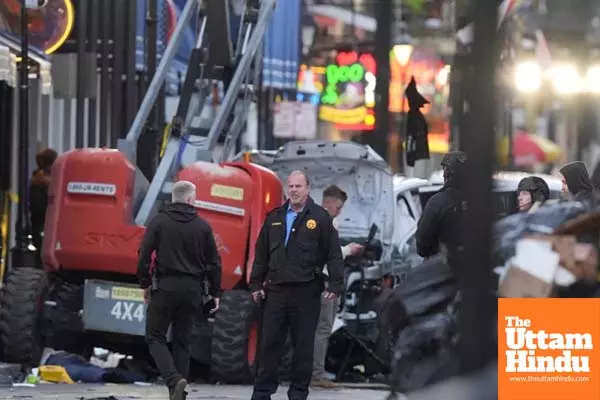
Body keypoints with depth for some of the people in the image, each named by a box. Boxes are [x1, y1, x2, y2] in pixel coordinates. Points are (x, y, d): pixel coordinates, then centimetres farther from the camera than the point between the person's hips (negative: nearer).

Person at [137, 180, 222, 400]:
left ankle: (174, 380, -19)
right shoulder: (202, 226, 3)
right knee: (182, 341, 11)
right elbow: (214, 262, 4)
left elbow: (144, 256, -6)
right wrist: (215, 293, 13)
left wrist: (145, 284, 6)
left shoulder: (159, 222, -3)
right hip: (192, 289, 3)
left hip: (165, 288, -3)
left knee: (155, 337, 3)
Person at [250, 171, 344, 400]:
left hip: (306, 291, -3)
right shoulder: (275, 218, 13)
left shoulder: (320, 218, 0)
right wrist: (256, 284, 12)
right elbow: (261, 254, 17)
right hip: (277, 289, 3)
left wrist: (335, 285, -9)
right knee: (270, 342, 4)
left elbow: (334, 254, -2)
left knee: (303, 344, 2)